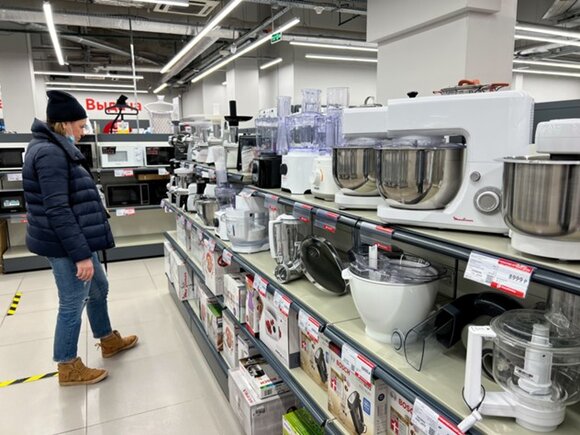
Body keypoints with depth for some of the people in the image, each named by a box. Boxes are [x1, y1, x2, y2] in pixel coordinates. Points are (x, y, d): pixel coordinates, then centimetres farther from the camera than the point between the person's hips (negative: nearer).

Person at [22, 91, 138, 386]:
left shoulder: (54, 149, 12)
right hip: (66, 245, -10)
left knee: (98, 289, 22)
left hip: (78, 240, 10)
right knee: (72, 304, 4)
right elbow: (57, 211, -26)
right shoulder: (50, 153, -20)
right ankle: (68, 368, 22)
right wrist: (80, 254, -25)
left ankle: (109, 342, 40)